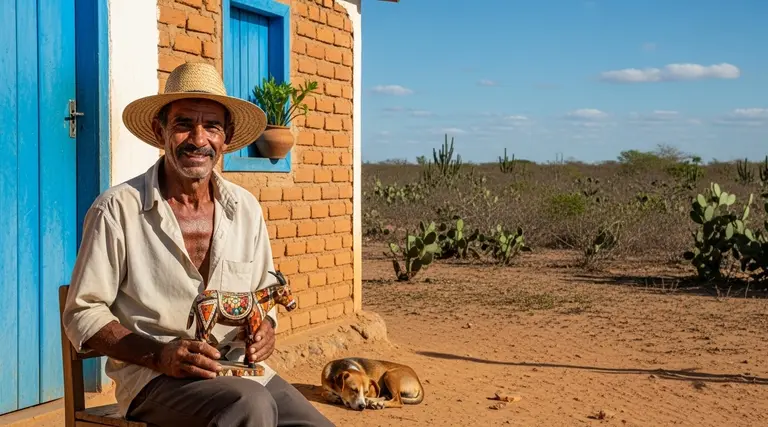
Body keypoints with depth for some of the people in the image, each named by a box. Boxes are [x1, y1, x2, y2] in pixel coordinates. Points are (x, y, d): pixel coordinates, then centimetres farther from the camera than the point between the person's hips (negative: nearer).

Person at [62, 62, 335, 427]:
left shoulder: (246, 209, 8)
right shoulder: (117, 209, -5)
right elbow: (83, 315, -3)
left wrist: (265, 328, -4)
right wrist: (159, 355, -18)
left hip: (240, 369, 4)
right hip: (153, 378, -4)